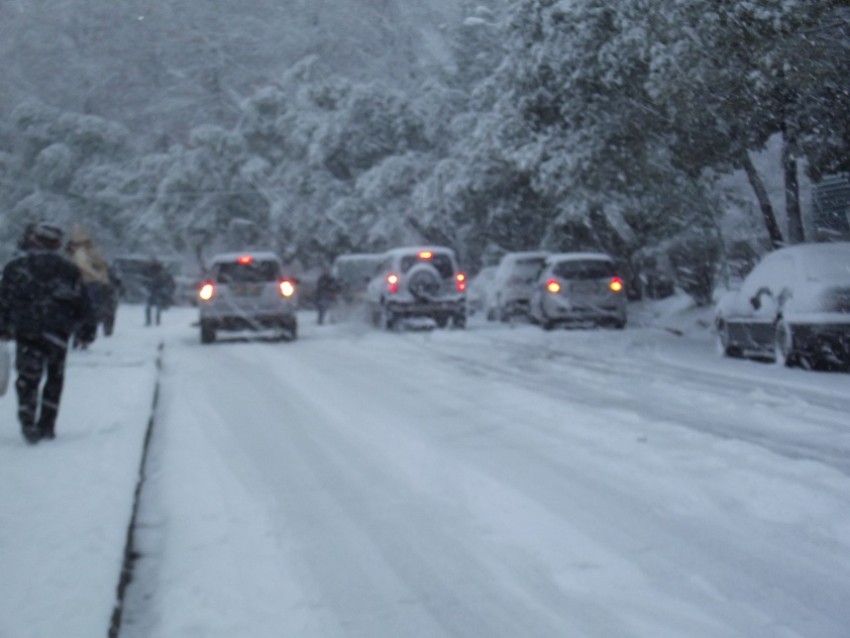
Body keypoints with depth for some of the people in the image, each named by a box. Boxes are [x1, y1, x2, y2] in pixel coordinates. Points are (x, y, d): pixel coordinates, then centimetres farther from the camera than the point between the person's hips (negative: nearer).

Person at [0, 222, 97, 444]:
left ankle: (28, 422, -15)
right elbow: (82, 303, 6)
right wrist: (87, 331, 11)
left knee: (27, 377, 1)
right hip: (57, 332, 1)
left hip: (26, 332, -1)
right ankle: (47, 425, 12)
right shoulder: (68, 269, 6)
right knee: (55, 378, 12)